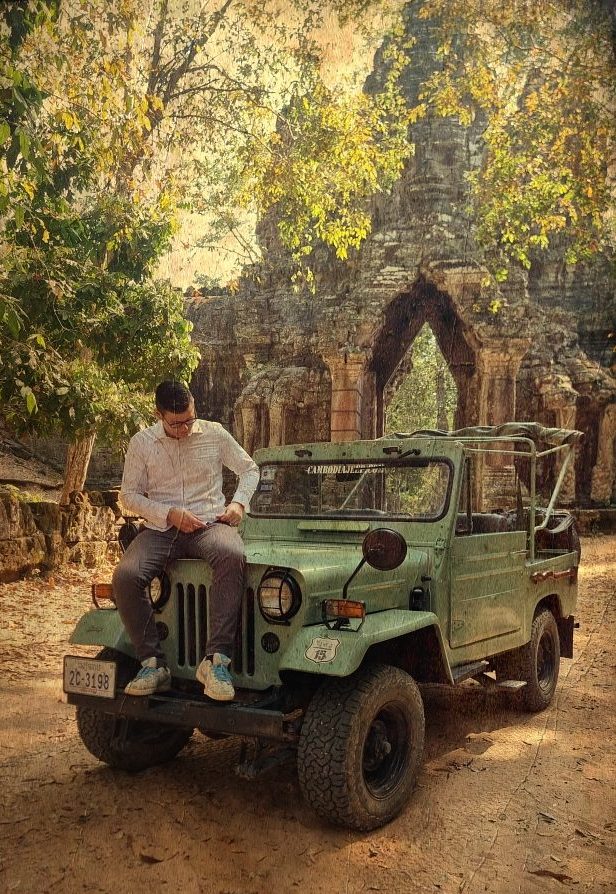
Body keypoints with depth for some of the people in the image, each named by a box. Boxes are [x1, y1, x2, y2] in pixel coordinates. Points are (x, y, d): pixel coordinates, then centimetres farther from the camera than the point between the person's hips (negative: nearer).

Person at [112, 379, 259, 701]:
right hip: (161, 529, 1)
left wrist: (239, 503, -3)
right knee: (125, 575, -30)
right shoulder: (141, 443, 4)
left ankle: (216, 660, -37)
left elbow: (249, 470, 16)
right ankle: (153, 664, -17)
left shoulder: (214, 434, 5)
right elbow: (129, 495, 5)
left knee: (232, 556, -38)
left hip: (209, 524, -1)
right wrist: (170, 513, -10)